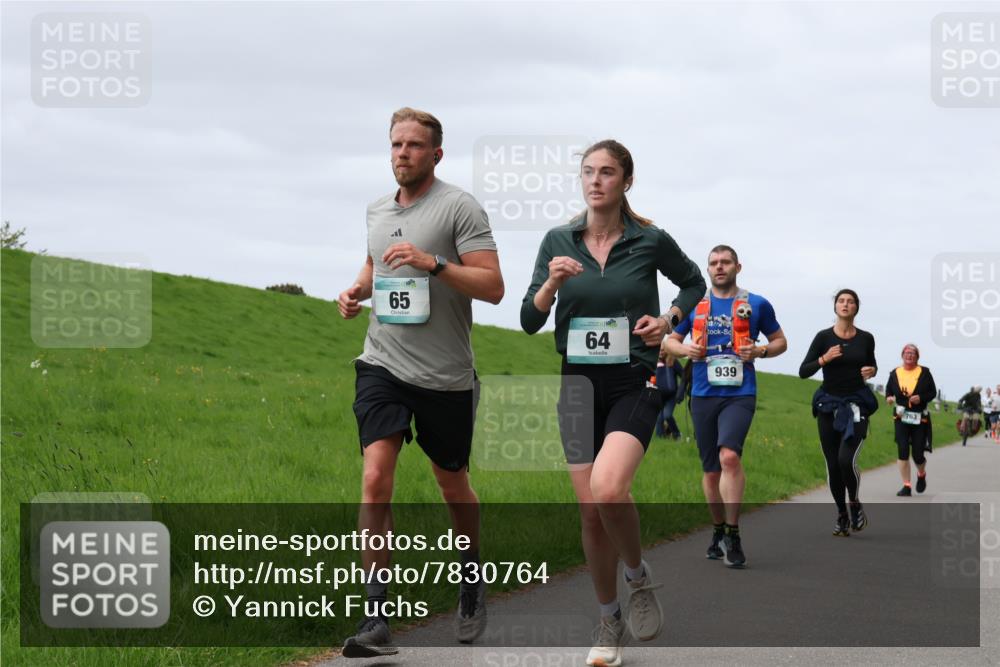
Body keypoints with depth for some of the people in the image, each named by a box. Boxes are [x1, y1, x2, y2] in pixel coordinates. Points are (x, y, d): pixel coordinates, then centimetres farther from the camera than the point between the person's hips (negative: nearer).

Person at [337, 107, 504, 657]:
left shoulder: (459, 208, -7)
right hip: (383, 364, 3)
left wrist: (432, 262, -24)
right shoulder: (378, 210, 12)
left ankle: (472, 578, 41)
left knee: (452, 486, 13)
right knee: (375, 479, -13)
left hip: (444, 375, -3)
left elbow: (492, 286, -13)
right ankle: (376, 619, -14)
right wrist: (358, 290, 10)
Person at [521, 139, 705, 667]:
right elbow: (529, 322, 1)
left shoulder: (651, 241, -4)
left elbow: (693, 283, 15)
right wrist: (551, 283, -17)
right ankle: (609, 622, 22)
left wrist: (668, 319, -3)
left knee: (607, 488, -27)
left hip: (634, 383, -3)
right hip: (579, 385, 3)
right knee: (590, 511, 5)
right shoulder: (559, 241, 1)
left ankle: (638, 577, 1)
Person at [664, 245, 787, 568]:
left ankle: (733, 534, -19)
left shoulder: (757, 305, 6)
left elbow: (780, 341, 15)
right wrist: (685, 349, -3)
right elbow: (671, 340, 20)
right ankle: (719, 531, 26)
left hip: (740, 394, -3)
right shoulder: (694, 304, 11)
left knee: (729, 456, -24)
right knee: (710, 469, 9)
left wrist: (760, 351, -6)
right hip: (703, 395, 3)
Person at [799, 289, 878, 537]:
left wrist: (872, 371, -2)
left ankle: (855, 504, 5)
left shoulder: (866, 338, 3)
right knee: (833, 465, 3)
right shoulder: (824, 337, -2)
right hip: (829, 405, 1)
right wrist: (823, 359, -20)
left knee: (846, 459, -20)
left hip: (856, 405, -1)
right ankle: (842, 515, 21)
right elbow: (803, 372, -4)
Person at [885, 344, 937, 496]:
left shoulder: (924, 372, 1)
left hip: (920, 419, -1)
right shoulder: (895, 373, 5)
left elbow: (933, 392, 3)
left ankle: (921, 475, 34)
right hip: (901, 418, 1)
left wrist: (921, 398, -16)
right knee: (903, 452, -9)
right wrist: (889, 398, -10)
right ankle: (906, 486, -2)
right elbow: (888, 390, 14)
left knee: (918, 454, 0)